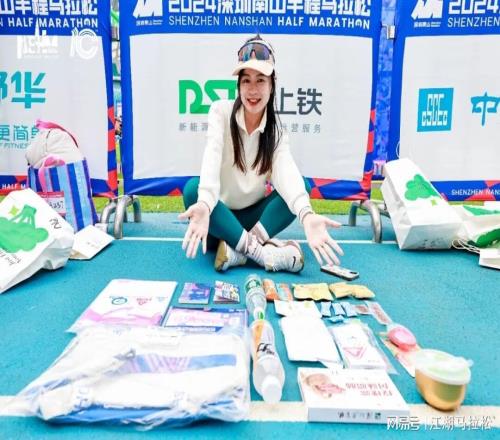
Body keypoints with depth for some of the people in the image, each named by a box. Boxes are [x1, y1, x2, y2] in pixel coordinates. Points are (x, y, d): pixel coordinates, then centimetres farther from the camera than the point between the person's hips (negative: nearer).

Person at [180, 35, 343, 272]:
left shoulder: (276, 127, -5)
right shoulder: (221, 111, -11)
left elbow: (285, 170, -25)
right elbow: (212, 156, -29)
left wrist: (306, 214, -46)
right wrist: (204, 204, -51)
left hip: (254, 214, 2)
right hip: (220, 214, -2)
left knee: (304, 185, -20)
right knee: (192, 188, -33)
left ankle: (238, 247, -29)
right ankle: (259, 250, -33)